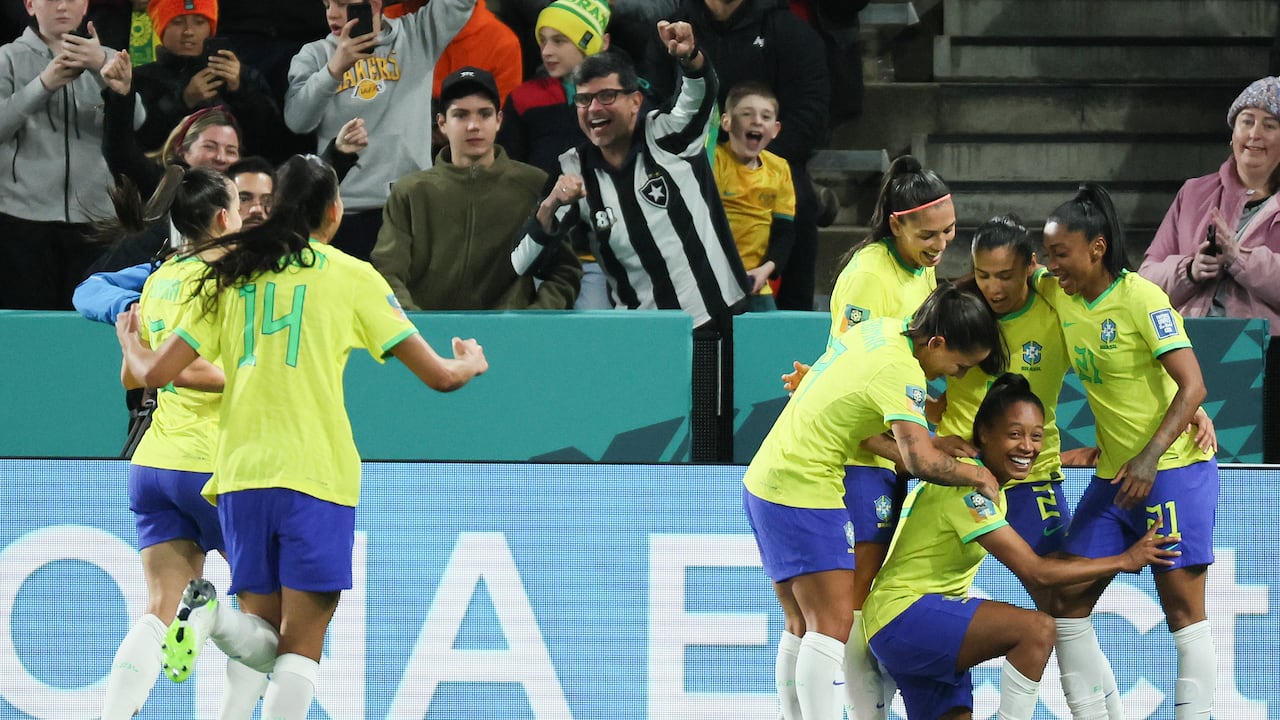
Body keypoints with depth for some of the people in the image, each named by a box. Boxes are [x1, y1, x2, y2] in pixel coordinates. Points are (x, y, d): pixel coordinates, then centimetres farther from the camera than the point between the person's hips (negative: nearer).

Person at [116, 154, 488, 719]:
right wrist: (471, 363, 29)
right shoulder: (351, 276, 2)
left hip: (241, 474, 3)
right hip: (318, 476, -3)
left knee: (263, 642, 12)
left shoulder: (231, 275, 10)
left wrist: (130, 342, 34)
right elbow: (437, 375, 6)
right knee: (301, 647, -1)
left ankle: (211, 613, -19)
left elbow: (156, 373, 11)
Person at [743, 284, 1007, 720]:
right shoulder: (901, 373, -21)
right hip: (803, 492, -10)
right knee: (834, 624, -13)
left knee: (803, 626, 13)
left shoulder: (885, 329, 6)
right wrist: (978, 476, -13)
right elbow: (923, 462, -29)